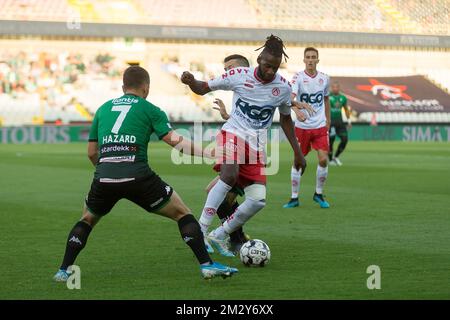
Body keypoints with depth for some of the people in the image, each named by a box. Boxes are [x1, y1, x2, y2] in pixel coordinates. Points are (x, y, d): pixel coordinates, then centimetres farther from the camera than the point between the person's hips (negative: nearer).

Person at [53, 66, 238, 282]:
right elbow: (175, 141, -2)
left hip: (104, 176, 3)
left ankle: (63, 270, 21)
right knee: (182, 214, 13)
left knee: (87, 220, 30)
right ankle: (207, 265, 4)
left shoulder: (103, 109, 23)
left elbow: (91, 153, 23)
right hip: (137, 177, -3)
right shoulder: (150, 110, 12)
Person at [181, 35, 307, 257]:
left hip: (257, 146, 4)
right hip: (234, 133, -4)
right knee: (230, 175, -34)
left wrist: (297, 152, 17)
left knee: (258, 200, -8)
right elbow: (203, 88, 2)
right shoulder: (239, 76, -7)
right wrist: (190, 82, -21)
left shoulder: (283, 87, 0)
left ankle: (219, 235, 10)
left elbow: (285, 119, 16)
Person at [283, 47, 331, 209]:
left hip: (320, 126, 2)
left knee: (323, 159, -7)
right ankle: (294, 197, 13)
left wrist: (328, 120, 19)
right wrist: (298, 110, -45)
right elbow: (291, 97, -26)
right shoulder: (298, 77, -10)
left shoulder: (324, 78, 3)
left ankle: (319, 194, 12)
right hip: (302, 127, -2)